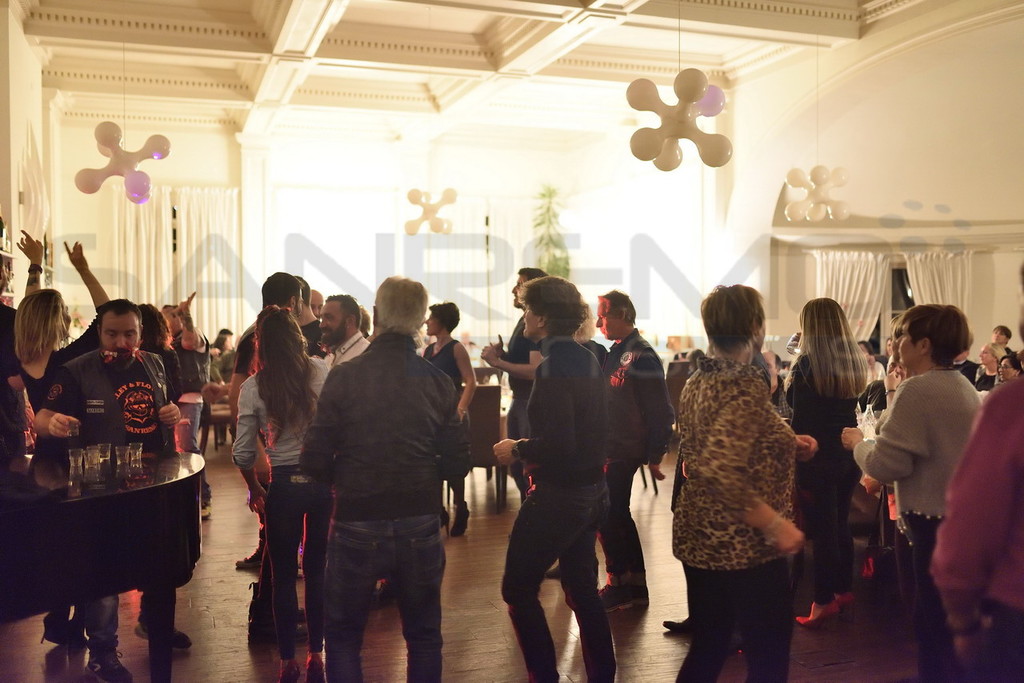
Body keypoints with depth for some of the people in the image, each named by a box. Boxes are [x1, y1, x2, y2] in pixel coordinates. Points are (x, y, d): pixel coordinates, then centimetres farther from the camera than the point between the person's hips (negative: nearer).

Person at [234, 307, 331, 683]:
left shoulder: (253, 388, -7)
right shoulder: (321, 371, -7)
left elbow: (242, 453, -6)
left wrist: (255, 490, 10)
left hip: (284, 484, -1)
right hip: (325, 479, 1)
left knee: (284, 574, 14)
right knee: (318, 568, 16)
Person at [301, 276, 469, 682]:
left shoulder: (344, 377, -12)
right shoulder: (438, 383, -5)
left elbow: (315, 461, -10)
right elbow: (457, 464, -1)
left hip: (357, 528, -2)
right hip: (420, 528, 2)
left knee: (343, 637, 17)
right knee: (423, 636, 20)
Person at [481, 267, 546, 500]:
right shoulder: (524, 321, 12)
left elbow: (535, 370, -25)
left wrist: (498, 362, -20)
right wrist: (501, 354, 3)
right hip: (519, 400, 10)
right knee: (516, 466, 18)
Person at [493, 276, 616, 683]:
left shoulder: (554, 366, -19)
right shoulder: (587, 360, 8)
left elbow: (558, 443, -26)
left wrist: (517, 450, -11)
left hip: (557, 495, -9)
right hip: (591, 491, 9)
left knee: (518, 589, 4)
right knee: (582, 589, 18)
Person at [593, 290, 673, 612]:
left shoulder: (641, 356, -16)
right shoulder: (617, 352, 11)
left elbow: (660, 411, -17)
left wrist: (655, 456, -15)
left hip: (623, 452, -9)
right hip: (611, 447, 9)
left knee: (608, 517, -2)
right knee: (619, 517, 15)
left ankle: (618, 586, 12)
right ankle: (636, 586, 25)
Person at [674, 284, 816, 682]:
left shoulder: (698, 381, 6)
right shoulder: (746, 384, -19)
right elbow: (720, 472, -31)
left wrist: (786, 445, 11)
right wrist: (776, 524, -24)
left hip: (698, 538, 8)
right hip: (743, 545, -8)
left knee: (707, 649, 19)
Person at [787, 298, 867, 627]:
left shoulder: (808, 363, -15)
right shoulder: (854, 360, 5)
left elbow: (797, 406, -13)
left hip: (818, 456, -7)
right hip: (849, 452, 7)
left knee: (822, 529, 1)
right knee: (840, 523, 19)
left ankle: (824, 601, 9)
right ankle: (843, 590, 29)